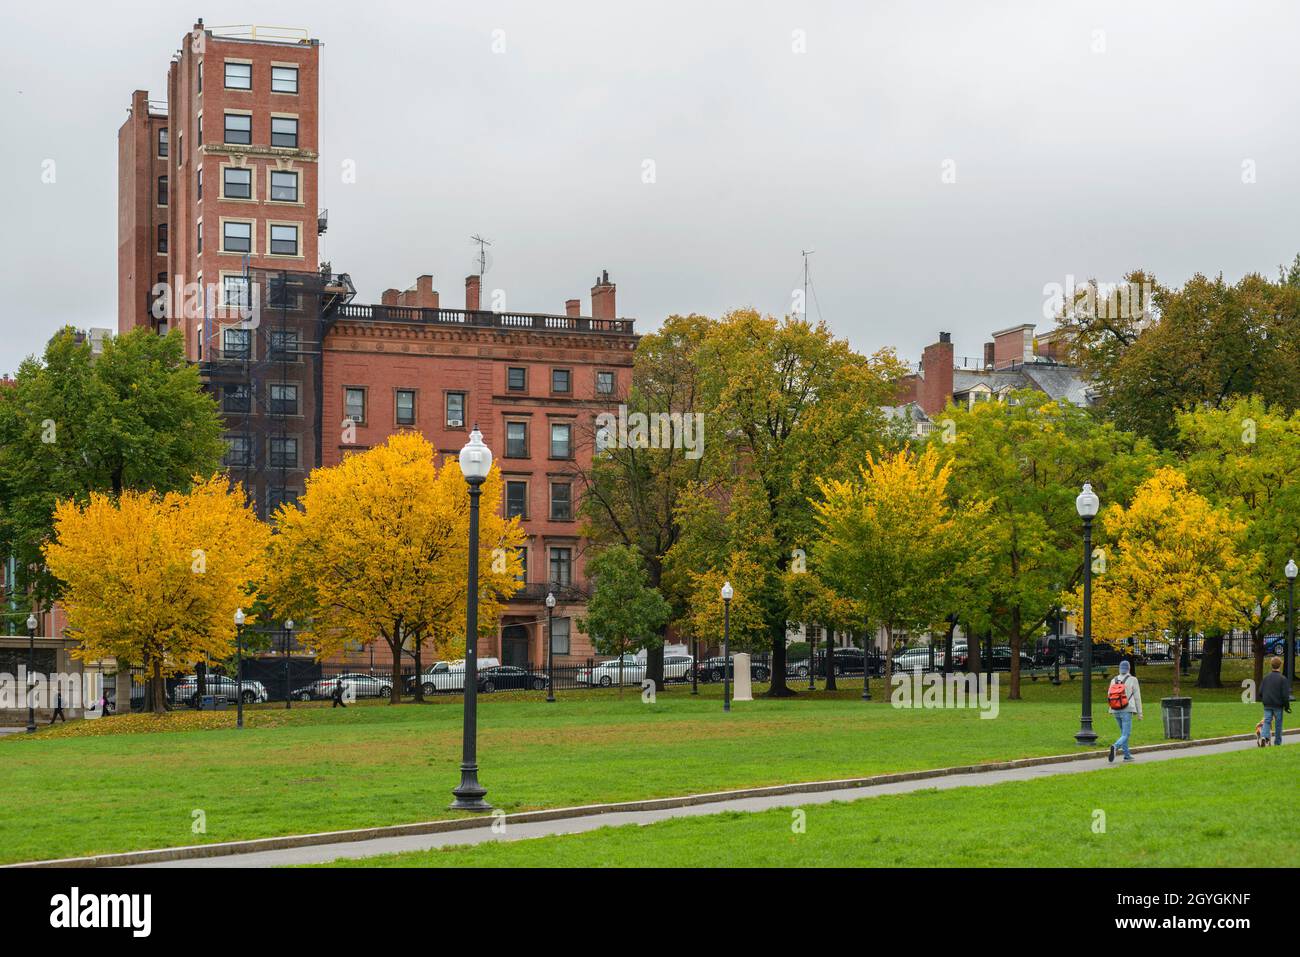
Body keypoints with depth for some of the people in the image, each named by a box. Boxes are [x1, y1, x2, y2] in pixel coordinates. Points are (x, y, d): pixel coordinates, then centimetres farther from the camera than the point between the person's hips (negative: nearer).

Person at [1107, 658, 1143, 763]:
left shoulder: (1114, 680, 5)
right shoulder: (1132, 680, -5)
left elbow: (1109, 696, 5)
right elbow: (1137, 697, -3)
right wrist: (1139, 712, 4)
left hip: (1116, 711, 5)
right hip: (1127, 711, -5)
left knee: (1123, 733, 21)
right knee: (1126, 734, -5)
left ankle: (1127, 755, 23)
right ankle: (1115, 746, -33)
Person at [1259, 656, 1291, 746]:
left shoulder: (1266, 677, 3)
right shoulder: (1282, 679, -10)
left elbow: (1260, 692, 8)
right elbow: (1285, 695, -11)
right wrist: (1287, 706, 1)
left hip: (1267, 705, 3)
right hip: (1278, 705, -3)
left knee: (1267, 721, 2)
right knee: (1278, 724, 9)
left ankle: (1263, 736, -23)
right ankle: (1277, 742, 16)